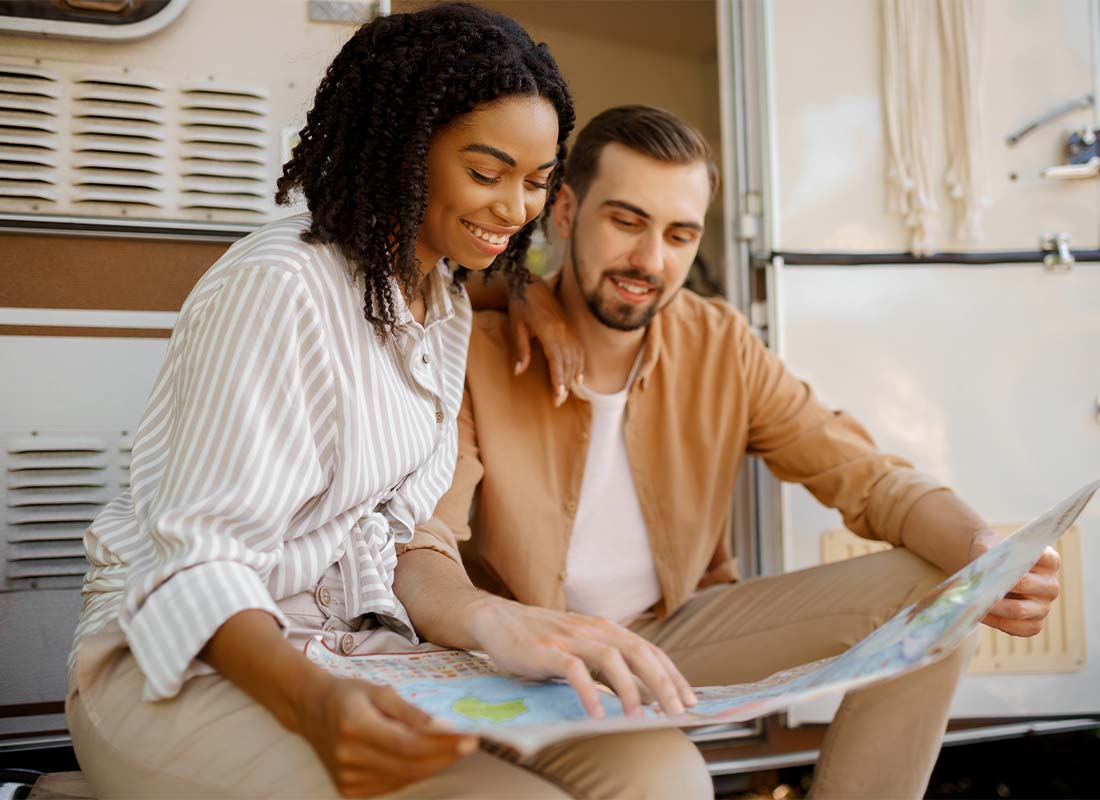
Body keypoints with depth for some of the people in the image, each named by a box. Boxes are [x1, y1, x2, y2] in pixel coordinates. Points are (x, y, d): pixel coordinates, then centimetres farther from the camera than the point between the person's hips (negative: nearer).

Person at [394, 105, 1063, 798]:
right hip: (542, 662, -4)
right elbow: (415, 558, -27)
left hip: (684, 627, 5)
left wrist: (982, 550, -25)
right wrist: (501, 623, -51)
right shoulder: (480, 354, -15)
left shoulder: (721, 345, -3)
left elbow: (867, 477, -3)